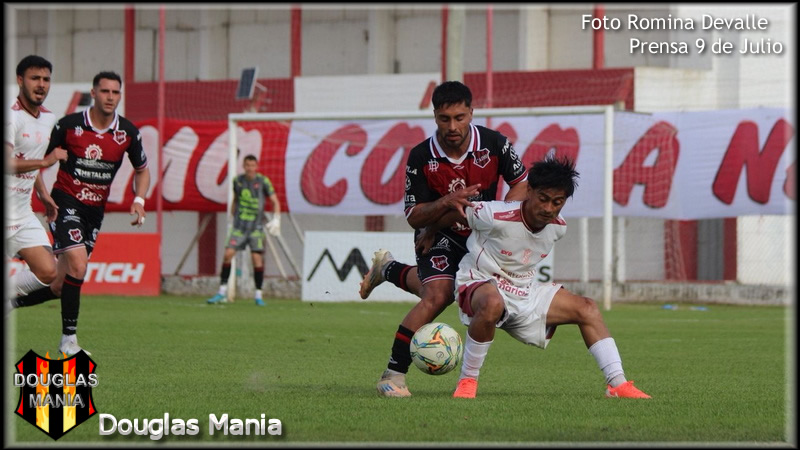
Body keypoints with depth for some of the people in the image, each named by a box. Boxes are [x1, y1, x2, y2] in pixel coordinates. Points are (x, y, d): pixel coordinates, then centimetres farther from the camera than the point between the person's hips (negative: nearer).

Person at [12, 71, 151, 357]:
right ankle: (69, 339, -14)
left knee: (61, 285, 5)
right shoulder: (69, 125, -10)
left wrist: (139, 201, -3)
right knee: (78, 266, -23)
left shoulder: (128, 132, -2)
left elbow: (142, 170, 13)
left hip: (95, 211, 5)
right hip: (66, 202, -4)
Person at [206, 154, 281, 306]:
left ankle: (258, 295, 4)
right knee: (228, 254, -9)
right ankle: (222, 292, -2)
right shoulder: (238, 181, 6)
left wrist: (276, 220, -12)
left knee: (257, 258, -7)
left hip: (256, 227, -2)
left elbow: (275, 202, 0)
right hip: (239, 225, 2)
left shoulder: (263, 181, -4)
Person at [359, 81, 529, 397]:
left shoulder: (494, 144, -19)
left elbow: (521, 183, -2)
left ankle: (387, 269, 45)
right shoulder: (421, 157, -22)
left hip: (479, 235, 4)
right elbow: (413, 216, -17)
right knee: (437, 297, -24)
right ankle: (393, 375, -17)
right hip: (437, 235, -3)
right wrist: (447, 202, -36)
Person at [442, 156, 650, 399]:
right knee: (492, 304, -44)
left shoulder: (558, 227, -3)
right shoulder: (497, 216, -26)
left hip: (525, 290, 7)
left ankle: (617, 384, -1)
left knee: (586, 308, -1)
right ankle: (467, 381, -26)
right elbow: (454, 212, -12)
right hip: (480, 283, -7)